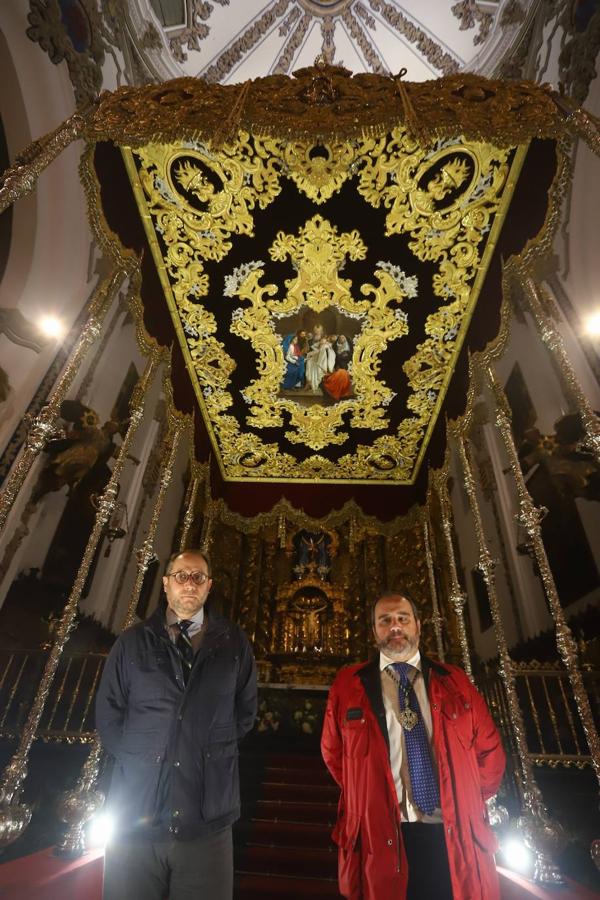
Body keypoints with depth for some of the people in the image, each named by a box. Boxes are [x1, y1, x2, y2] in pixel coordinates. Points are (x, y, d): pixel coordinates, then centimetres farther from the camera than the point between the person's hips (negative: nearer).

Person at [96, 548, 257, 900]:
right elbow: (108, 715, 7)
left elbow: (245, 713, 9)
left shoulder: (234, 643, 2)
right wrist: (138, 758, -1)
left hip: (206, 819, 0)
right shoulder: (133, 642, 3)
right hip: (136, 812, 0)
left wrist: (212, 751, 1)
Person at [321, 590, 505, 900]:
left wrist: (468, 803, 5)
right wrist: (365, 799, 6)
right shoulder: (348, 684, 0)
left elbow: (489, 748, 12)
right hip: (383, 838, -1)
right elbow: (332, 751, 11)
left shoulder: (453, 681, 4)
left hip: (456, 836, 2)